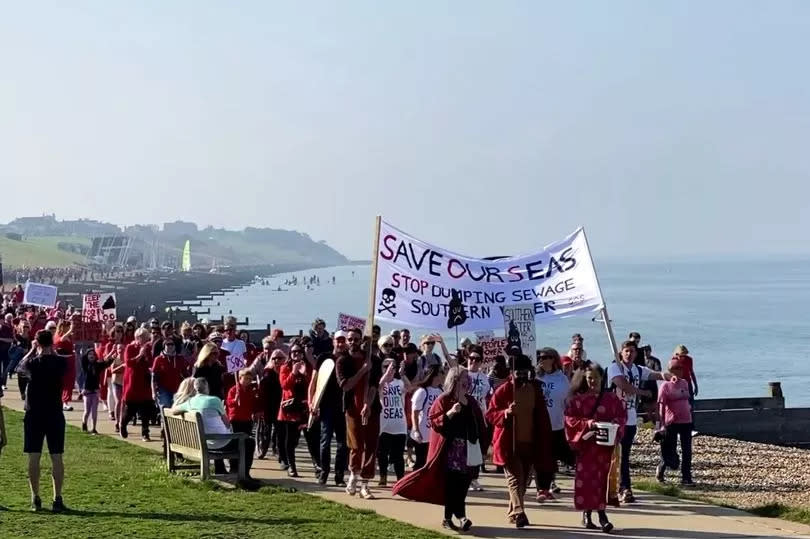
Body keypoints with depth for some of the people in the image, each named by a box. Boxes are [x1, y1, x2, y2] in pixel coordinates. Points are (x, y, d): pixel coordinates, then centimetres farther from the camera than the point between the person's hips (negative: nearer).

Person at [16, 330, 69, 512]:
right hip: (55, 415, 1)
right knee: (57, 457, 2)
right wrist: (51, 350, 16)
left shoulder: (32, 363, -9)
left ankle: (35, 499, 5)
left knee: (34, 457, 4)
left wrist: (32, 350, 15)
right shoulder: (61, 363, -6)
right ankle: (58, 499, 1)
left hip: (34, 415, -1)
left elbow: (19, 367, 13)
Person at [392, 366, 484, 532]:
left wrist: (481, 443, 13)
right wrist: (449, 414, -24)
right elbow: (434, 422, -10)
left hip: (469, 449, 6)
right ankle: (461, 517, -15)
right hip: (450, 449, -6)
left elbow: (479, 423, 21)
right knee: (453, 484, -11)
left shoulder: (471, 402, 15)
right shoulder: (443, 400, -3)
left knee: (463, 484, 3)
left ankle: (448, 518, 12)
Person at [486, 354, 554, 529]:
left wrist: (544, 445, 6)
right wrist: (505, 413, -25)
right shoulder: (503, 391, -7)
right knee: (515, 478, -13)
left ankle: (512, 512, 26)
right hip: (509, 443, -4)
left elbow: (542, 418, 10)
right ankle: (519, 513, -23)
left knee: (524, 480, 12)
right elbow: (490, 415, -5)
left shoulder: (536, 390, 5)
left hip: (529, 443, 5)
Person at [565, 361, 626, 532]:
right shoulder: (577, 399, 3)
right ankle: (587, 513, 6)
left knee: (602, 477, -4)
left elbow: (622, 415, 7)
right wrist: (587, 423, -17)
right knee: (586, 478, -2)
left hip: (605, 444, 1)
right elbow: (570, 419, -2)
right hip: (585, 444, -1)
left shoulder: (611, 398, 7)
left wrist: (614, 423, -14)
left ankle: (601, 513, -1)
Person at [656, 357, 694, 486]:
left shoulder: (685, 383, 9)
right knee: (670, 451, 4)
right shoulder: (666, 385, -8)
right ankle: (660, 469, 29)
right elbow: (661, 406, -10)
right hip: (672, 422, -5)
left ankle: (686, 478, 7)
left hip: (686, 421, 5)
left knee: (687, 451, 3)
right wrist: (662, 424, -14)